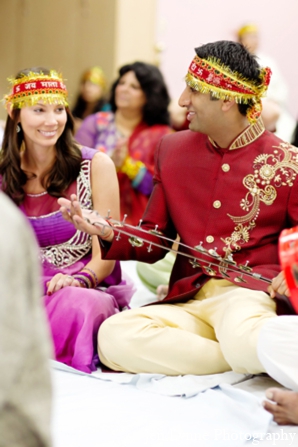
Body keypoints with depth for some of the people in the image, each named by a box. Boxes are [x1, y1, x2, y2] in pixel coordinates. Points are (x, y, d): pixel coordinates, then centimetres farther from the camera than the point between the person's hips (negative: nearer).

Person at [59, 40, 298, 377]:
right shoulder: (172, 149, 14)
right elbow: (156, 240, 18)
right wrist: (109, 233, -1)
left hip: (251, 291, -6)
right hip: (188, 303, 6)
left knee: (244, 341, -43)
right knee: (113, 336, -28)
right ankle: (259, 357, -19)